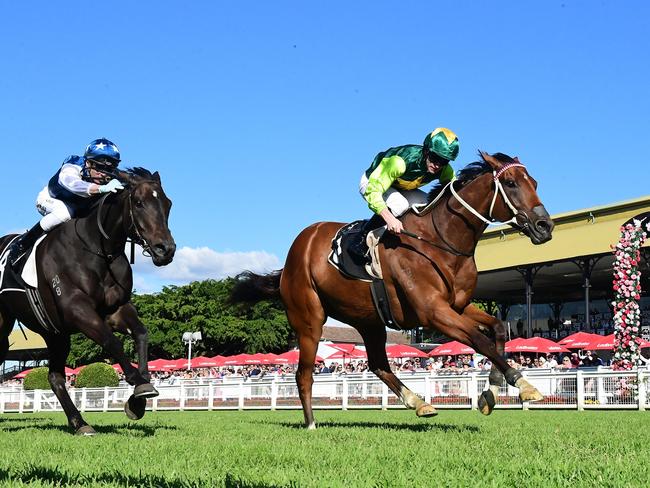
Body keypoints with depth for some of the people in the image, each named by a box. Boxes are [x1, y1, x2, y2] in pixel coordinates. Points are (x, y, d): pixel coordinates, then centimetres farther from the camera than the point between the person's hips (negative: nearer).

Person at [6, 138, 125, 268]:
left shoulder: (109, 183, -24)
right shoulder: (71, 169, -39)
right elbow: (72, 183, -62)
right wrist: (101, 189, -78)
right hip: (49, 200, -6)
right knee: (65, 212, -36)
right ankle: (21, 244, -22)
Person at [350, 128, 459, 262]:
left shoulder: (445, 171, -22)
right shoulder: (400, 162, -41)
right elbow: (372, 191, -45)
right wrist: (390, 219, -58)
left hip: (401, 189, 6)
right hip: (371, 183, -6)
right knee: (399, 205, -35)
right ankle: (363, 239, -20)